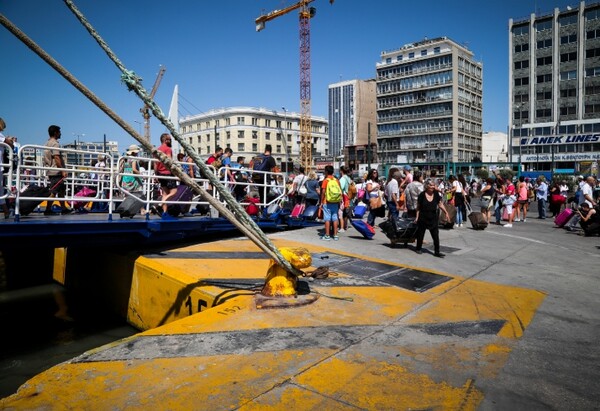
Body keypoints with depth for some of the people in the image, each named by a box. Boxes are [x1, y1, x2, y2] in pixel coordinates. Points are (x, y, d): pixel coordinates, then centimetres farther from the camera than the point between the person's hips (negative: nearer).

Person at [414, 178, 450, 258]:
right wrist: (417, 217, -4)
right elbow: (418, 207, -1)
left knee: (436, 235, -1)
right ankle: (418, 248, 29)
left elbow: (440, 204, 4)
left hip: (433, 219, 2)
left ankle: (437, 252, 6)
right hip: (423, 219, -2)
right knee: (420, 234, 11)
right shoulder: (422, 195, -8)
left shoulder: (437, 194, -1)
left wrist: (446, 213, -7)